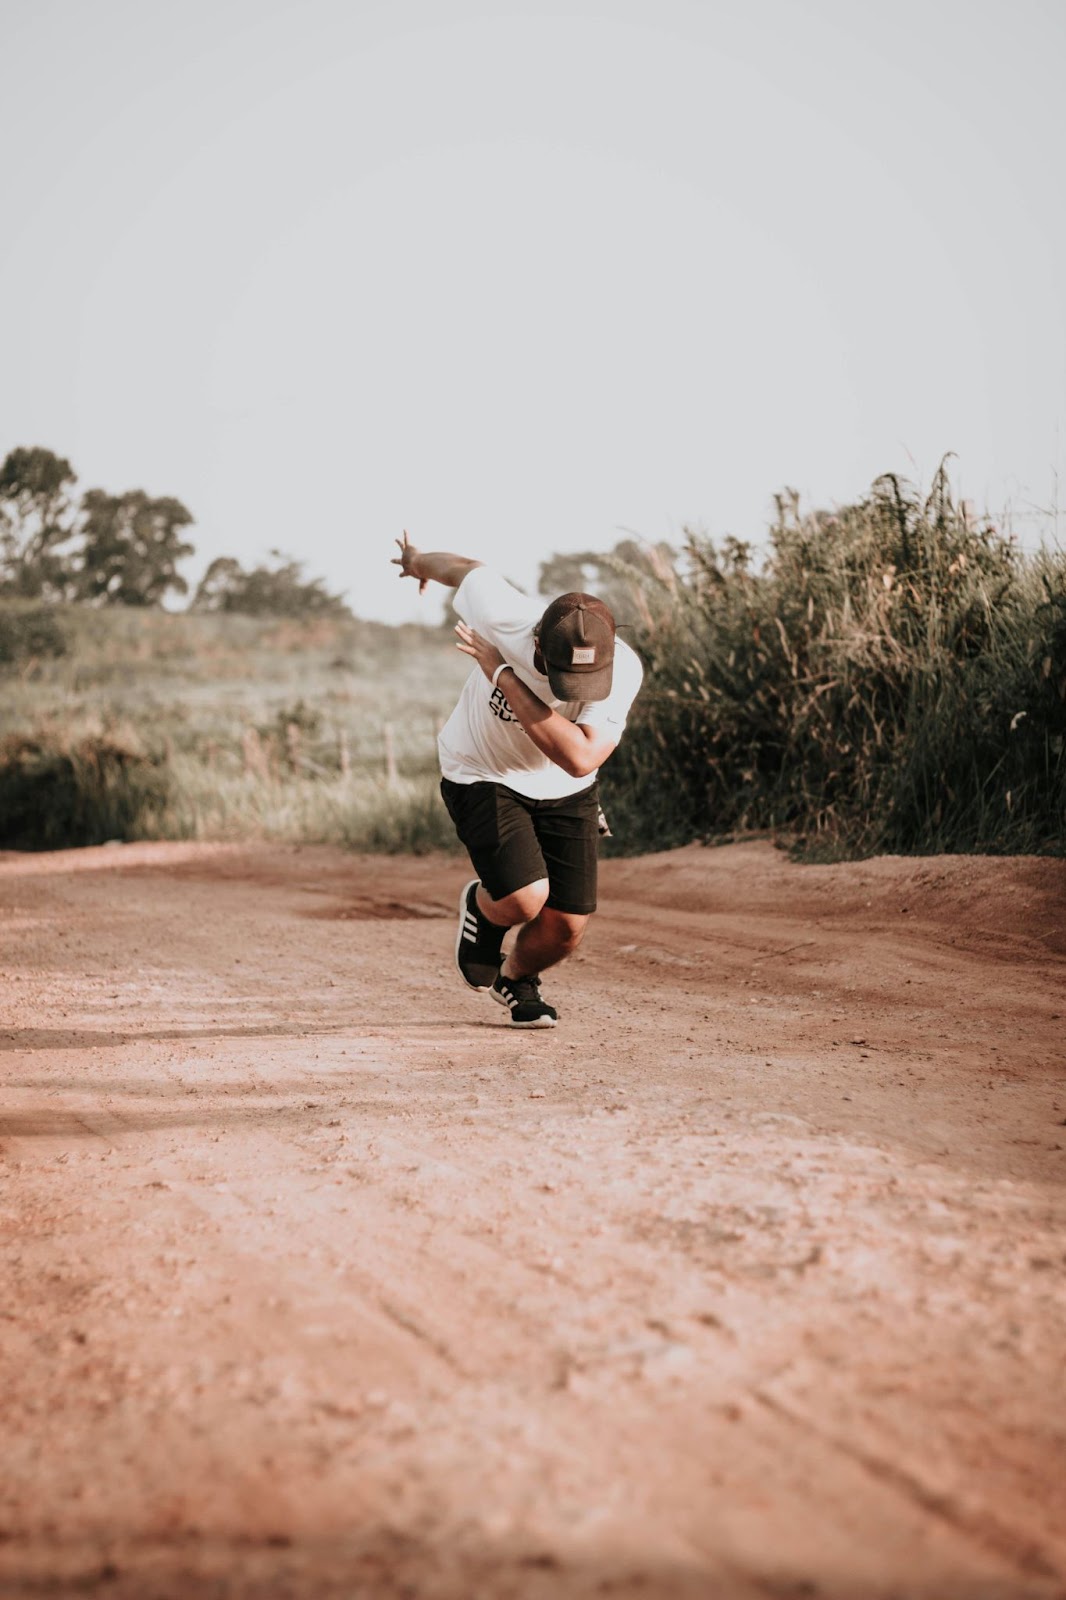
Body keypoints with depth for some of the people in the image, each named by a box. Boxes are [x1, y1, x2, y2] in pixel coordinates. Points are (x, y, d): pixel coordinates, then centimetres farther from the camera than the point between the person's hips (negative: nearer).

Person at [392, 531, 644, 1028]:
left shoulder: (623, 669, -29)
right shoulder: (503, 615, -31)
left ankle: (517, 978, 35)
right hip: (483, 777, -2)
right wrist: (418, 560, 16)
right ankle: (481, 907, 16)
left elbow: (580, 758, -41)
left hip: (566, 793, 2)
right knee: (524, 899, -22)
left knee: (566, 927, -1)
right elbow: (466, 569, -8)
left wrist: (503, 675, -39)